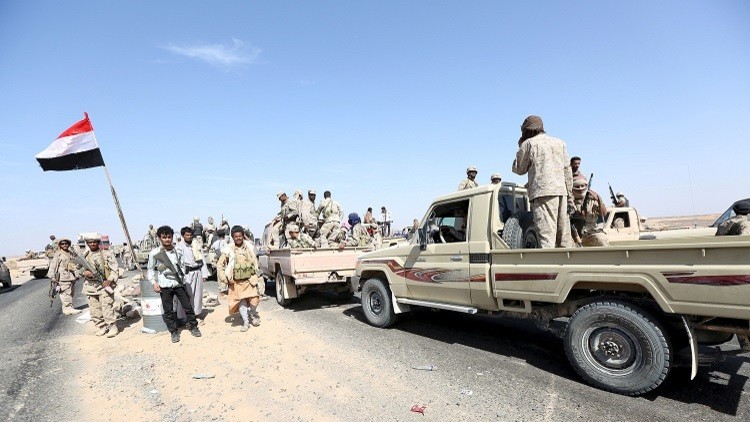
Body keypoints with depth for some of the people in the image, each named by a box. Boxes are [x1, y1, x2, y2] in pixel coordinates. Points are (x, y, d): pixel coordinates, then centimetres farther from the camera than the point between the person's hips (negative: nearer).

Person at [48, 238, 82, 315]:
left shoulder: (71, 254, 16)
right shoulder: (57, 254, -2)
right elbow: (53, 266, -5)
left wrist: (77, 274, 20)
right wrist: (52, 277, -11)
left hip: (72, 277, 7)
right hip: (63, 277, -7)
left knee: (71, 293, 11)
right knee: (66, 294, -9)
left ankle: (66, 309, 21)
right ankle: (68, 308, -8)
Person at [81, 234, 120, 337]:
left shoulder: (107, 254, -1)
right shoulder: (85, 256, 12)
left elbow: (114, 268, -4)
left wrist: (110, 280, -16)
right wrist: (85, 272, -7)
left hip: (104, 285, -5)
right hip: (90, 285, 5)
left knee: (107, 308, -8)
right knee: (94, 309, 8)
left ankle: (113, 327, 1)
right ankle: (102, 327, 21)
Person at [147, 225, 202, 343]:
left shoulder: (178, 252, 3)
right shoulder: (154, 253, -4)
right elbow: (151, 269, 4)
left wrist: (183, 279, 7)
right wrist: (154, 282, -6)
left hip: (179, 283, 2)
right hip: (165, 286, -1)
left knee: (188, 306, 5)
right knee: (168, 310, 5)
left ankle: (193, 326, 21)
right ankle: (174, 332, 19)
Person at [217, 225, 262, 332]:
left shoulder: (249, 248, 2)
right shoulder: (228, 250, -7)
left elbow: (255, 262, 17)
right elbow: (220, 266, 0)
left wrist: (255, 274, 11)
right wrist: (225, 279, -5)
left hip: (250, 280, 1)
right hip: (236, 282, -1)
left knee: (254, 301, -8)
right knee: (241, 301, -2)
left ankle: (253, 315, 23)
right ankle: (246, 322, 17)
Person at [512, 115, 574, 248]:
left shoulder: (528, 143, 5)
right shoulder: (560, 142, 21)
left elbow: (519, 169, 11)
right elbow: (567, 170, 17)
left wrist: (520, 147, 19)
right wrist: (569, 193, 19)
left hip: (542, 192, -6)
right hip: (561, 190, 6)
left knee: (546, 233, -12)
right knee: (563, 233, 11)